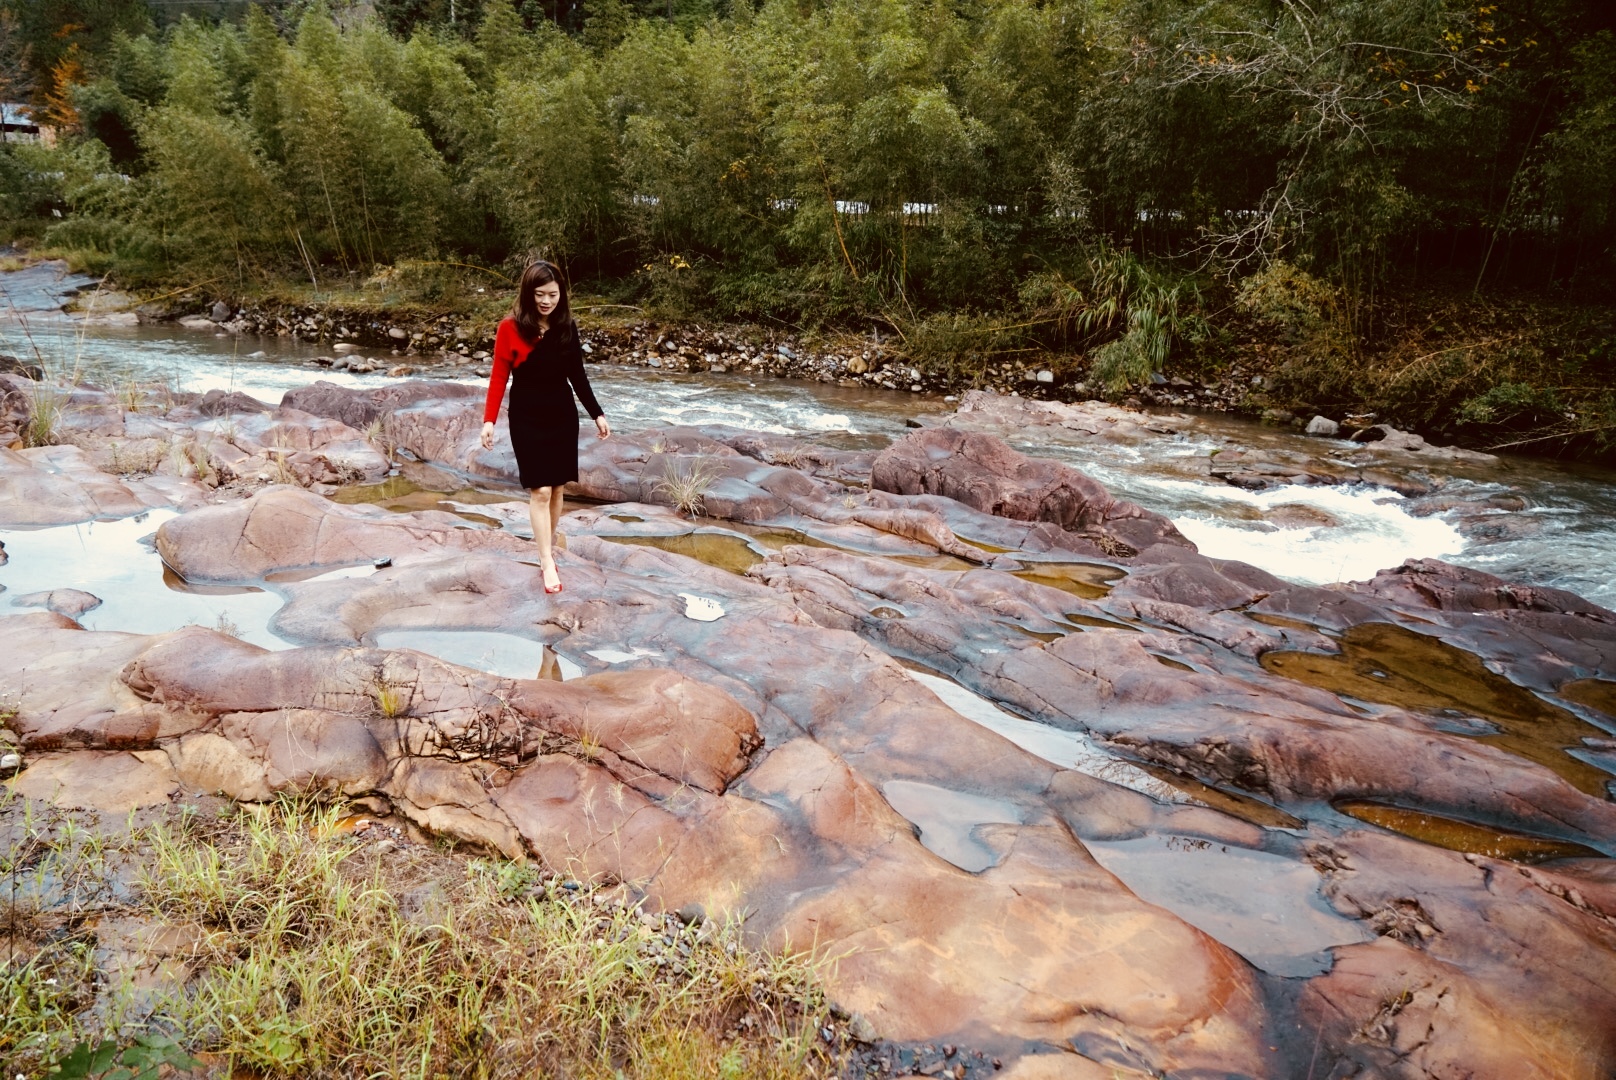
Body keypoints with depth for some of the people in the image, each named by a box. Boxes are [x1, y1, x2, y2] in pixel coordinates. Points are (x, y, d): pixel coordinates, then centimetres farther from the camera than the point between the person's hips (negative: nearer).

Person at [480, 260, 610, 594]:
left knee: (557, 487, 9)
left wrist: (597, 414, 7)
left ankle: (549, 547, 25)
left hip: (563, 416, 4)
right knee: (539, 491, -6)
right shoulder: (511, 328, -12)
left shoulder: (567, 327, -1)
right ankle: (548, 563, -2)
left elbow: (577, 376, 7)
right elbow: (498, 376, -9)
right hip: (527, 419, -3)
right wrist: (489, 420, -15)